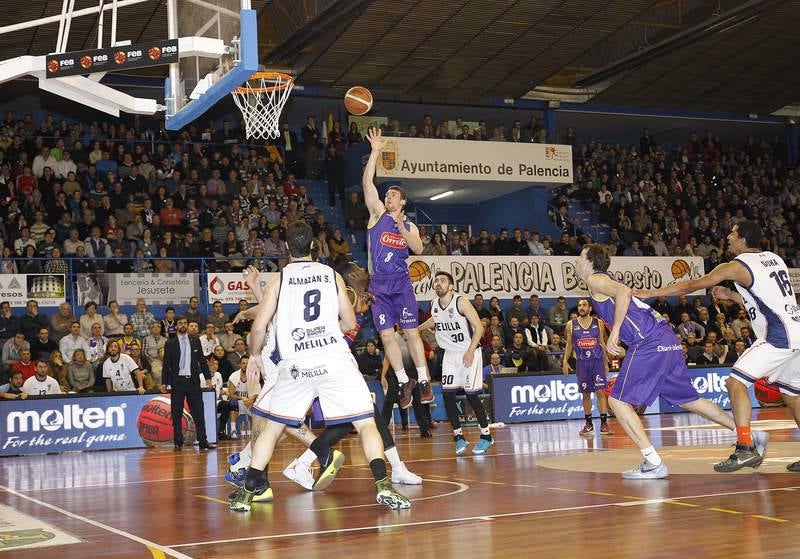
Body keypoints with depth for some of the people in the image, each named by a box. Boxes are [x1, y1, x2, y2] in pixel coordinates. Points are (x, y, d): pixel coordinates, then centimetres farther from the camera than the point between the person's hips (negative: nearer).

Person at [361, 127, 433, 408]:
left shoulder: (409, 226, 11)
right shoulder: (378, 214, 8)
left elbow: (419, 249, -7)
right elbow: (367, 182, -2)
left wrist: (401, 227, -14)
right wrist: (375, 152, -7)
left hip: (401, 282, -1)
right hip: (378, 285, 1)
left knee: (411, 332, -3)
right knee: (386, 335, -1)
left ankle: (424, 381, 3)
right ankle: (404, 382, 10)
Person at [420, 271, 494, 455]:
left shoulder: (461, 302, -18)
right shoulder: (434, 305, 1)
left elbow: (479, 327, -18)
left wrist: (470, 351, -24)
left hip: (469, 353, -6)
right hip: (450, 354, 6)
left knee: (471, 395, -8)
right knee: (447, 394, -5)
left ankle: (486, 436, 7)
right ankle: (459, 437, 4)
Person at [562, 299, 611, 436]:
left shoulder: (599, 323, 4)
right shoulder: (571, 325, 4)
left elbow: (602, 343, 9)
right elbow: (569, 345, 8)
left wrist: (606, 362, 8)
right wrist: (565, 361, -3)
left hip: (597, 361, -1)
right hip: (581, 363, 1)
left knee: (600, 391, -9)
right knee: (586, 394, 6)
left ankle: (604, 423, -9)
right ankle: (588, 424, 17)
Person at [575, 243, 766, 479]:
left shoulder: (594, 279, -1)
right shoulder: (607, 280, 27)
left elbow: (624, 292, -20)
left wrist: (615, 331, -18)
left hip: (649, 342, -9)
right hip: (667, 339, 9)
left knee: (618, 401, -6)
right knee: (688, 400, 18)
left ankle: (654, 464, -11)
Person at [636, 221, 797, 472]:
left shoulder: (737, 266, -6)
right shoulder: (774, 258, 17)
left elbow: (692, 285, -3)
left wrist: (650, 293, 3)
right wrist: (731, 296, 22)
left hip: (778, 335, -9)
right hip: (795, 332, 9)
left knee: (736, 381, -9)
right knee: (791, 394, 19)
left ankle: (746, 448, -16)